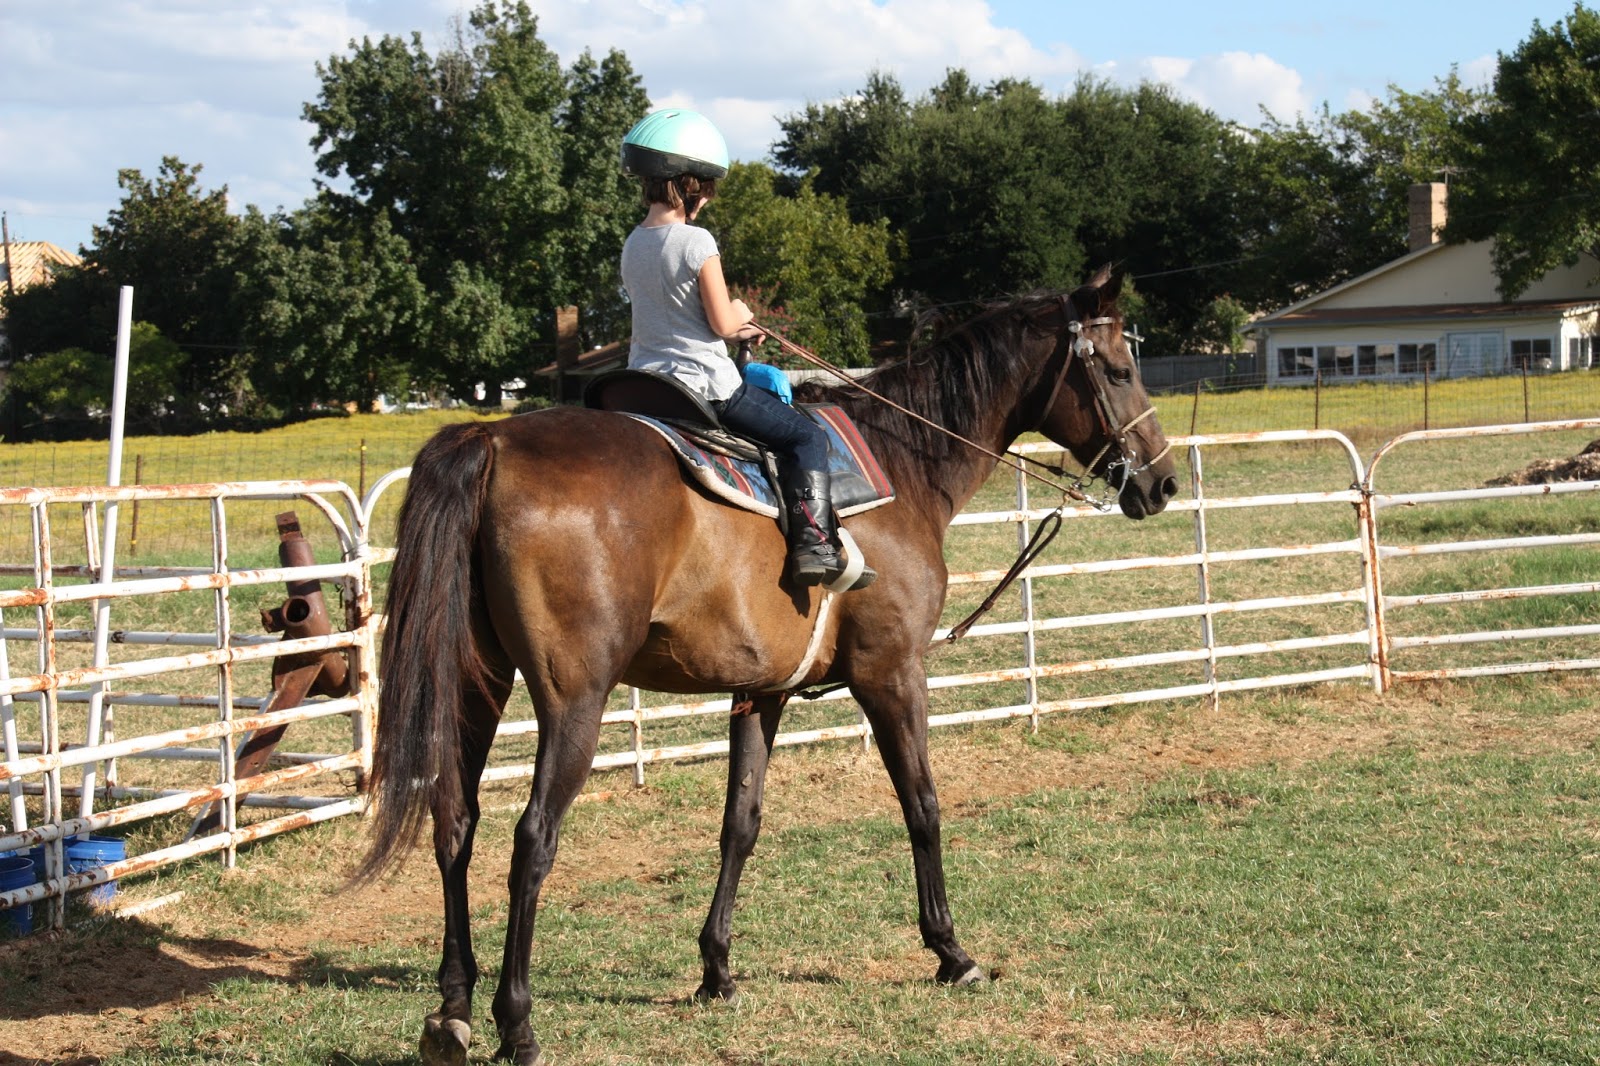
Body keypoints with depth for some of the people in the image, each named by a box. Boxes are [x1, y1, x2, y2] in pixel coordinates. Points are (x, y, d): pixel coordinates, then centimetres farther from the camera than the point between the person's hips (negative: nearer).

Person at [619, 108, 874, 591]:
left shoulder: (633, 245, 8)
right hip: (706, 384, -7)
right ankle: (813, 544, -7)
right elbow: (722, 323, -15)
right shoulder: (695, 242, -16)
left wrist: (735, 329, 20)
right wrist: (739, 314, 9)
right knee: (805, 436, 4)